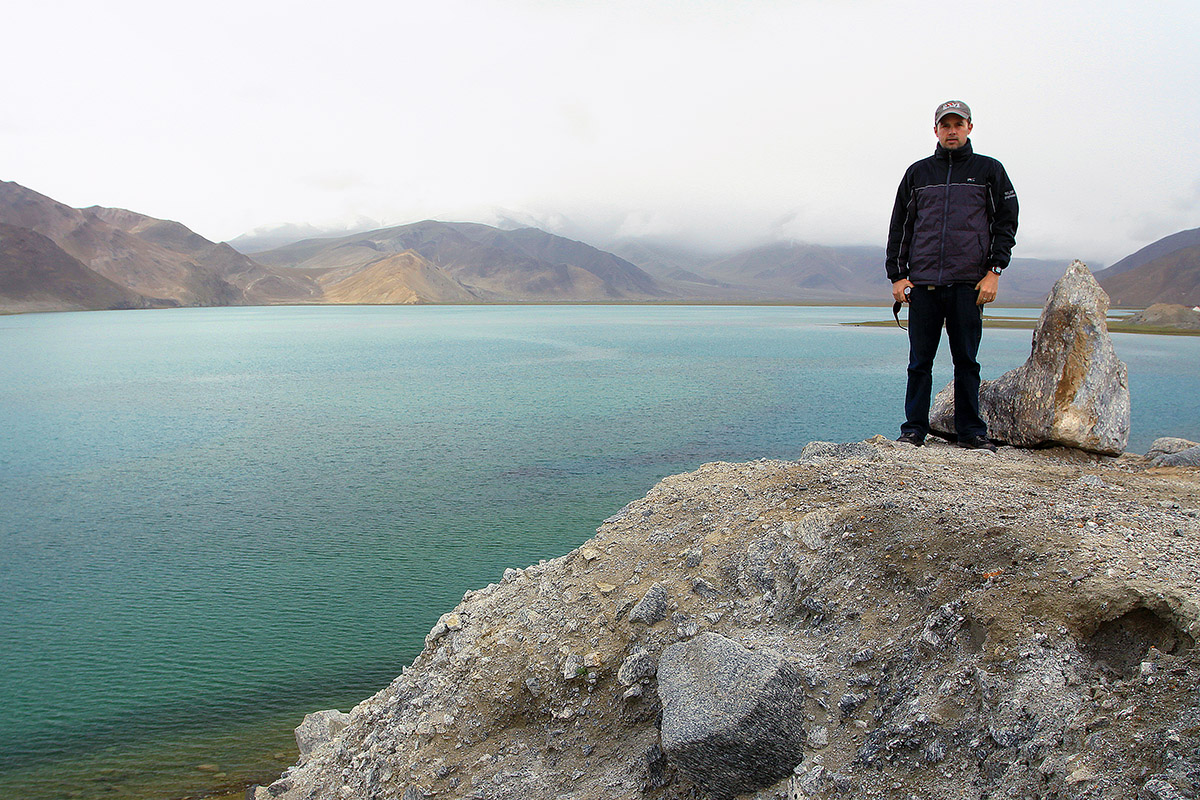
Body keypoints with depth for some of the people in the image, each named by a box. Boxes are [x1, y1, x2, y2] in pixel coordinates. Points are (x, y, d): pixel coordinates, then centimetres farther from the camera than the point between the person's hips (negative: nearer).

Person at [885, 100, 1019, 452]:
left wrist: (993, 271, -5)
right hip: (922, 283, 1)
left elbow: (1006, 223, 7)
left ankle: (971, 431, 9)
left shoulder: (989, 170, 11)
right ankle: (914, 428, 9)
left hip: (968, 284, -1)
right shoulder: (917, 173, 14)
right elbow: (899, 227, 14)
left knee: (967, 361, 3)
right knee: (920, 360, 2)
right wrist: (897, 275, 3)